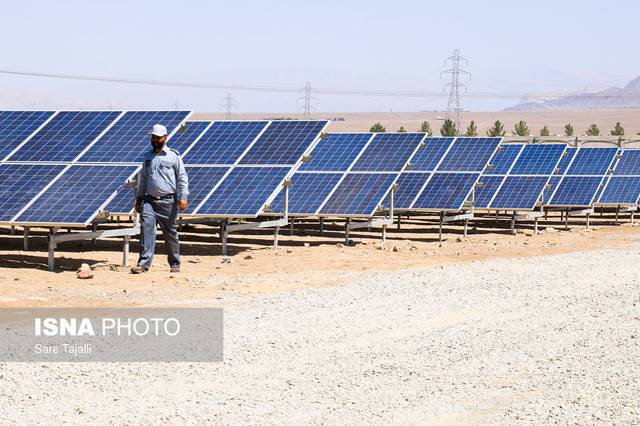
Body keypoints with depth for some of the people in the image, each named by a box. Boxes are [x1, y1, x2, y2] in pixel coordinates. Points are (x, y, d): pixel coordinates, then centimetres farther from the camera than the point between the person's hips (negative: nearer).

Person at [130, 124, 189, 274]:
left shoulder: (173, 156, 1)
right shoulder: (147, 156, 14)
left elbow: (182, 177, -2)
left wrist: (183, 197, -11)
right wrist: (139, 198, 17)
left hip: (168, 201, -3)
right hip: (149, 200, 3)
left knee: (171, 233, 5)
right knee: (146, 228, -13)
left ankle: (175, 264, 18)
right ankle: (144, 263, -17)